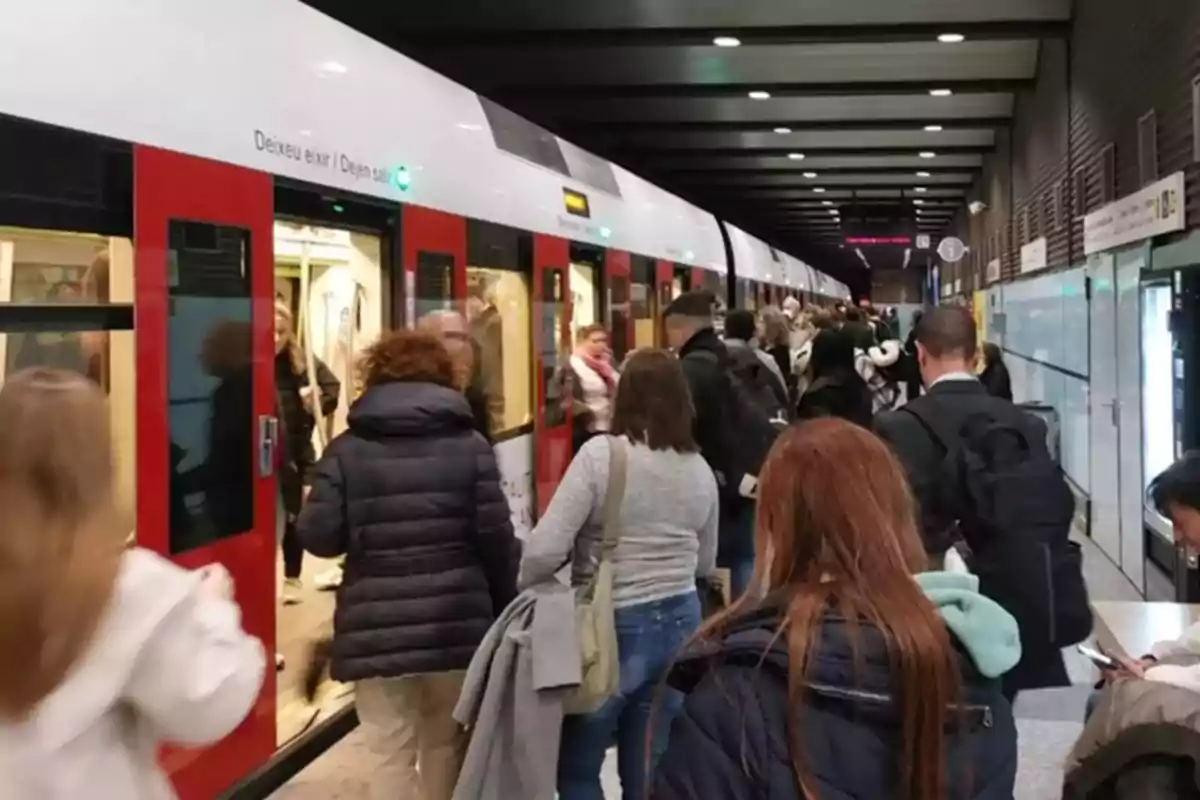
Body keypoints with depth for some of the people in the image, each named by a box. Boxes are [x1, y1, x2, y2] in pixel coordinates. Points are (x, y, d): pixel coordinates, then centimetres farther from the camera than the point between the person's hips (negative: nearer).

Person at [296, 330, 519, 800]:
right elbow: (496, 536, -3)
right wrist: (507, 610, 9)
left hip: (378, 631, -1)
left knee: (391, 754, 5)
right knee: (445, 747, 18)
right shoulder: (468, 444, 2)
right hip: (457, 626, 1)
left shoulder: (346, 449, 1)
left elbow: (319, 537, -5)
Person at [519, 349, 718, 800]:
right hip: (679, 623, 5)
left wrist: (526, 592, 2)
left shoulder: (600, 454, -14)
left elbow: (545, 551, -18)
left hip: (611, 625, -5)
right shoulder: (699, 470, 3)